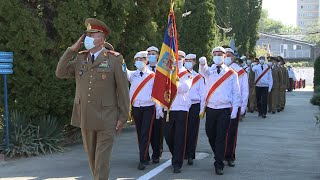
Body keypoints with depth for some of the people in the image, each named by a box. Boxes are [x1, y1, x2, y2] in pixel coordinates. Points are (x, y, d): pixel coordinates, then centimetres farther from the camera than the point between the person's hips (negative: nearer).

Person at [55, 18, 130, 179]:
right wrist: (72, 49, -3)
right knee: (91, 158, 16)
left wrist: (123, 117, -7)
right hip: (85, 118, 5)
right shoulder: (79, 58, 9)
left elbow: (123, 90, -5)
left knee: (102, 160, -3)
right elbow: (60, 73, 0)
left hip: (106, 119, -5)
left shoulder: (115, 59, -5)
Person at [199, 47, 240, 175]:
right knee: (210, 134, 13)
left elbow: (236, 93, 4)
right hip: (210, 108, 2)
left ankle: (219, 165, 4)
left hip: (225, 109, -2)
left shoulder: (231, 73, 4)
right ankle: (219, 156, 36)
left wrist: (234, 110, -3)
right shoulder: (208, 71, 7)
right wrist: (202, 63, -43)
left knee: (221, 137, -3)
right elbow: (203, 70, -19)